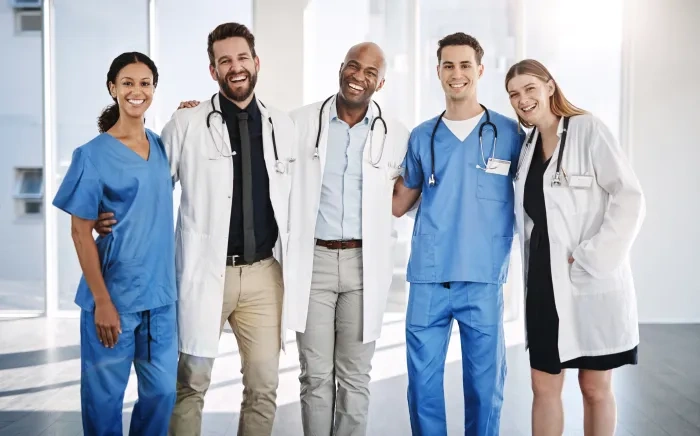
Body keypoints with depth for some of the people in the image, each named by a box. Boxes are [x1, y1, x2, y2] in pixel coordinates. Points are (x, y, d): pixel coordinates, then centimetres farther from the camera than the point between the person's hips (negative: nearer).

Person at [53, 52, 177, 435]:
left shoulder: (161, 147, 6)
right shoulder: (93, 155, -8)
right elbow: (80, 232, -8)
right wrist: (101, 301, -13)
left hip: (160, 295, 5)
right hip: (114, 295, -5)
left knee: (162, 391, 11)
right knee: (105, 396, 8)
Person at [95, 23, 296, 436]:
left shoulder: (284, 126, 8)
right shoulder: (186, 123, -1)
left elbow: (295, 196, 13)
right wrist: (115, 217, -10)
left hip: (264, 273, 3)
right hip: (205, 272, -2)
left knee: (264, 386, 8)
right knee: (191, 384, 6)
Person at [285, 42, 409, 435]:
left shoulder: (397, 135, 2)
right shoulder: (302, 121, 1)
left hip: (365, 264, 0)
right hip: (313, 260, 0)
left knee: (355, 376, 8)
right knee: (316, 375, 5)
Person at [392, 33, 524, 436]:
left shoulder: (509, 133, 2)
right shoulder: (422, 137, 9)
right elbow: (398, 203, 16)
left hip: (483, 280, -2)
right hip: (428, 278, 2)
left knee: (484, 383, 8)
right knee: (423, 382, 7)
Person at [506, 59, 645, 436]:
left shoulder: (589, 129, -5)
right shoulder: (528, 145, 12)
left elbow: (629, 198, -14)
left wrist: (591, 257, -18)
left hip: (592, 282, -5)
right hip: (544, 280, 5)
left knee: (595, 387, 7)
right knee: (544, 386, 8)